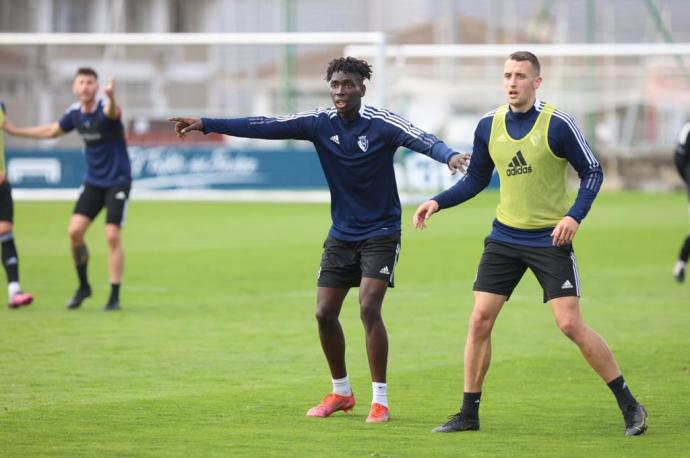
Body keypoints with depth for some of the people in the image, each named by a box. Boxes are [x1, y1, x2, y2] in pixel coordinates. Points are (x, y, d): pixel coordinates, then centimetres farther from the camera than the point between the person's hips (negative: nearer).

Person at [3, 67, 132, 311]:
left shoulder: (105, 109, -20)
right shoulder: (74, 112, -2)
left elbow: (113, 113, -47)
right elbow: (52, 131, 18)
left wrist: (111, 98, -71)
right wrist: (14, 131, 20)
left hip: (118, 181, -5)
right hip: (93, 181, 5)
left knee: (112, 236, -11)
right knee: (75, 231, -7)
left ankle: (114, 297, -1)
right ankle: (83, 286, 13)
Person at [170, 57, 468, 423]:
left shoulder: (380, 123, -15)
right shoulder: (320, 122, -4)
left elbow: (420, 139, -31)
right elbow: (265, 127, -5)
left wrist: (449, 155, -53)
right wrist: (206, 125, -10)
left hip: (380, 232, -5)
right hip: (341, 234, 5)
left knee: (369, 308, -18)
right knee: (324, 313, 3)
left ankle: (380, 400, -8)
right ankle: (341, 393, 23)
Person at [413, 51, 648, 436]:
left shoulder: (557, 123, -12)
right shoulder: (489, 126, 2)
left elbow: (592, 172, -7)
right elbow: (476, 179, 15)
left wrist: (575, 216, -21)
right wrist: (437, 203, 2)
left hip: (550, 239, -5)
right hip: (504, 237, 5)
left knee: (570, 324, -10)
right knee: (480, 319, -2)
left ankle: (630, 406, 1)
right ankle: (469, 414, 9)